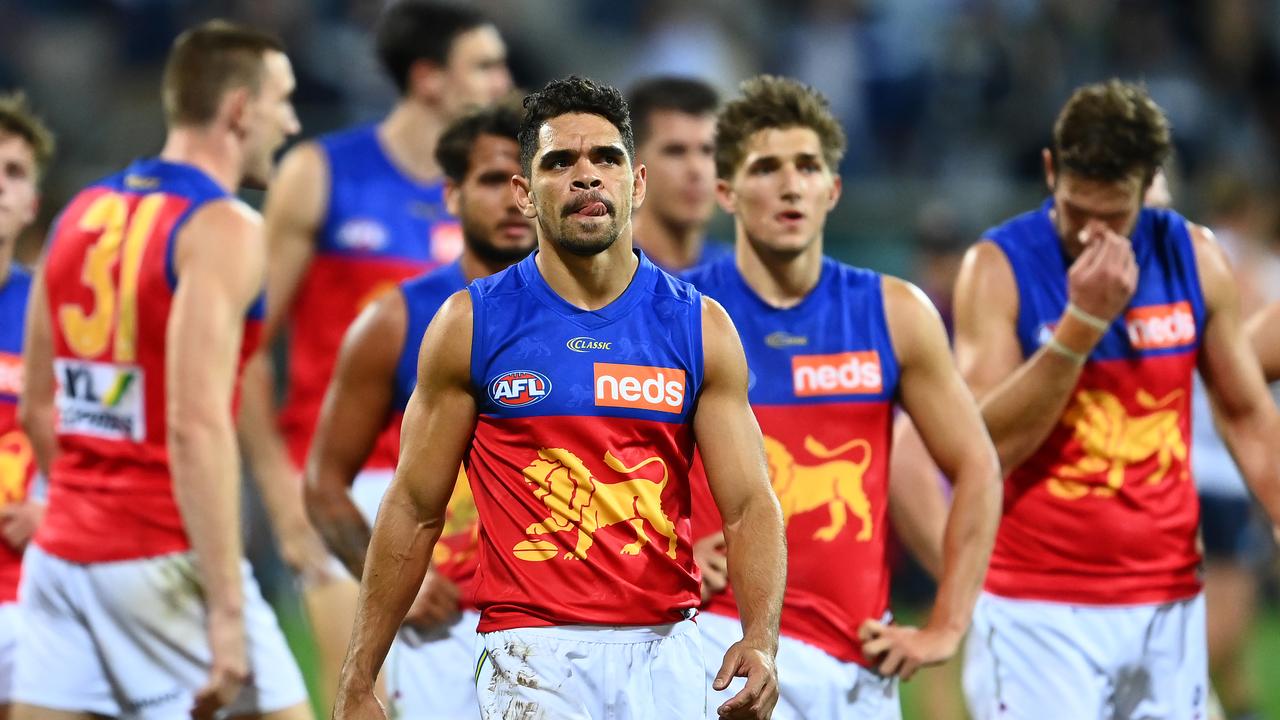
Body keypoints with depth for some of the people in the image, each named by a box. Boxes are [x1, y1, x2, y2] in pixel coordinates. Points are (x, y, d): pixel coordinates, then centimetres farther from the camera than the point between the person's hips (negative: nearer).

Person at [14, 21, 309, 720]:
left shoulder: (82, 212, 13)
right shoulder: (222, 230, -11)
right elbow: (197, 426, -21)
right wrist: (227, 613, -22)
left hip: (61, 556, 7)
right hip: (167, 559, -7)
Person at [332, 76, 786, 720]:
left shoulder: (700, 327, 4)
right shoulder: (470, 324, 1)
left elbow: (749, 505, 0)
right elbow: (414, 510, 3)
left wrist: (760, 641, -18)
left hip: (667, 655, 2)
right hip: (533, 659, -2)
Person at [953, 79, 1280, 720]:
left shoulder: (1194, 259, 4)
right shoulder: (999, 267, -7)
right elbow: (985, 447, -15)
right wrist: (1082, 322, -20)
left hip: (1168, 606, 4)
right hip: (1038, 614, -4)